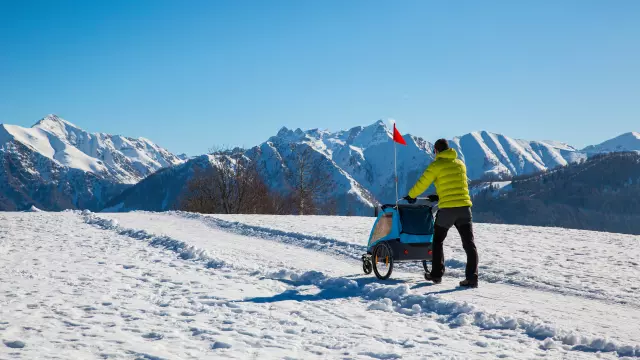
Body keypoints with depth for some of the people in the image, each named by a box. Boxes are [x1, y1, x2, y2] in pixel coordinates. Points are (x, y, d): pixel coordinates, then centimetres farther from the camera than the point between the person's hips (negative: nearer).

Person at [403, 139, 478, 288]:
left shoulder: (436, 165, -2)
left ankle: (436, 274, 18)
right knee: (469, 243, 2)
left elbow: (422, 183, 2)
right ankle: (472, 277, -7)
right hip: (464, 207, 4)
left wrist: (411, 196, 21)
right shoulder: (460, 163, 15)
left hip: (447, 208, -4)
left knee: (438, 241, 16)